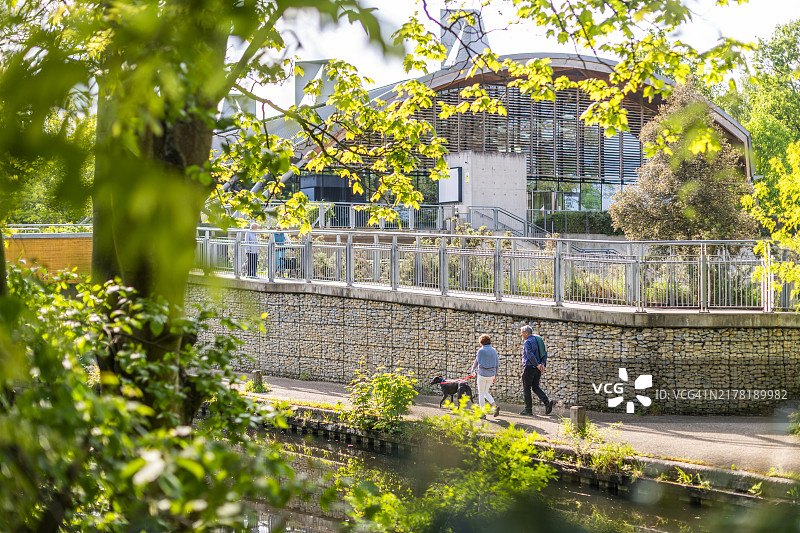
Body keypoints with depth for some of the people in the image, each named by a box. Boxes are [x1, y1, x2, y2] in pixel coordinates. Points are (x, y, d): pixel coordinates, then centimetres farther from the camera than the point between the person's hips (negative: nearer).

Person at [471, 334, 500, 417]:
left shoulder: (481, 350, -11)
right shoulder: (494, 350, 5)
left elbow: (476, 362, -3)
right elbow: (497, 363, 8)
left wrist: (473, 370, 17)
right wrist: (495, 375, 18)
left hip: (482, 374, -5)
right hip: (491, 374, 5)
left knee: (481, 393, 5)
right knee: (486, 393, 18)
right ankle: (495, 406, -2)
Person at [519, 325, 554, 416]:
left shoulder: (527, 342, -11)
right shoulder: (536, 340, 15)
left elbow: (530, 355, -25)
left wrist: (537, 365, -22)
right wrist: (542, 364, 2)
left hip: (529, 367, -8)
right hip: (537, 370, 8)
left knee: (526, 389, 3)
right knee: (535, 387, 14)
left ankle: (528, 409, 6)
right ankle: (547, 402, -5)